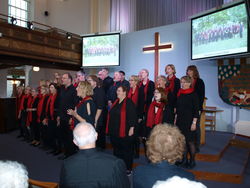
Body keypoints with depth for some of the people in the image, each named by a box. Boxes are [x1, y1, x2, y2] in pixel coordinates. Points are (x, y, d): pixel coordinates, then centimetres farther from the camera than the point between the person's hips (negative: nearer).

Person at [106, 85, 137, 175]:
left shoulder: (129, 102, -11)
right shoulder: (115, 102, 13)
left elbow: (133, 116, -15)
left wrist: (131, 128, -18)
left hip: (124, 132, -7)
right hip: (114, 131, 8)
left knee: (126, 151, 5)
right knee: (116, 150, 16)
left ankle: (128, 169, 20)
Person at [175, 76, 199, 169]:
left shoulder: (193, 95, -8)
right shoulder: (179, 94, 8)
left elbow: (196, 110, -10)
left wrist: (194, 123, -15)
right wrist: (175, 120, 11)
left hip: (189, 121, -5)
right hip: (180, 121, 5)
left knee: (190, 141, 2)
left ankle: (192, 161, 17)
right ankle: (184, 160, 23)